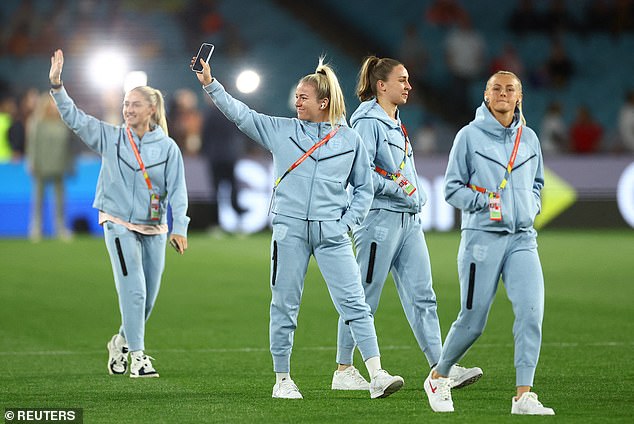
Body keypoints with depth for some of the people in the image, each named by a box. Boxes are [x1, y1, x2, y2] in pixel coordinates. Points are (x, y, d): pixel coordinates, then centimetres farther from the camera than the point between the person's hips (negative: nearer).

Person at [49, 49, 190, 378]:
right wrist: (56, 84, -17)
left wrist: (179, 228, -12)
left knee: (148, 298, 9)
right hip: (119, 224, -2)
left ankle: (122, 342, 33)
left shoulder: (167, 147, -1)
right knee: (133, 290, -15)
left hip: (154, 229, 2)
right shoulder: (110, 138, 0)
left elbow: (177, 190, -2)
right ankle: (136, 357, -13)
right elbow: (73, 117, -5)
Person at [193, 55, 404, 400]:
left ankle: (377, 377, -12)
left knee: (354, 303, -8)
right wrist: (210, 84, -5)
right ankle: (282, 380, 15)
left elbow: (364, 188, 14)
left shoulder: (350, 140, 7)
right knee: (284, 306, 3)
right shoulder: (281, 131, 8)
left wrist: (348, 221, 2)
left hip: (332, 233, -1)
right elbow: (240, 114, 4)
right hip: (289, 229, 1)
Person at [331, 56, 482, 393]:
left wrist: (417, 198, 13)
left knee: (422, 296, 2)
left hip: (408, 219, 9)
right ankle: (344, 371, 6)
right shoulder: (368, 122, -9)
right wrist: (398, 188, -15)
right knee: (365, 298, -2)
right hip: (379, 218, -9)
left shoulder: (396, 124, 19)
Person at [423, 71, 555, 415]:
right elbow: (452, 189, 1)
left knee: (531, 310, -14)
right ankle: (438, 377, 26)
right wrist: (485, 201, -13)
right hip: (482, 237, -4)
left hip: (522, 238, 4)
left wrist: (531, 206, 8)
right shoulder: (469, 135, 0)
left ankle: (523, 396, -14)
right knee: (473, 320, 1)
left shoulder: (529, 138, 13)